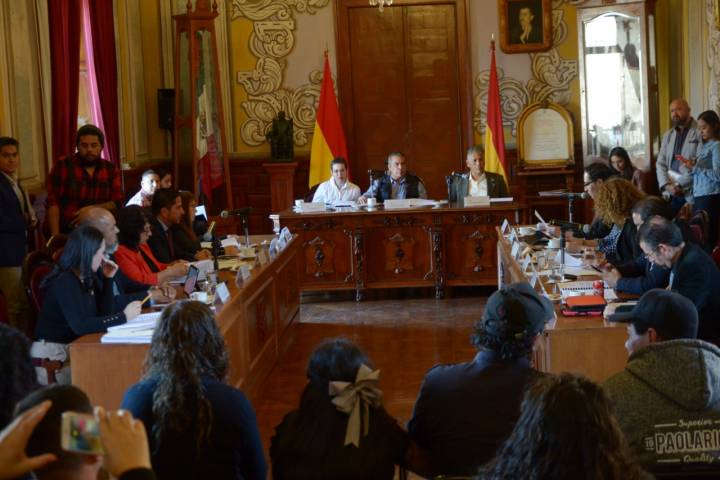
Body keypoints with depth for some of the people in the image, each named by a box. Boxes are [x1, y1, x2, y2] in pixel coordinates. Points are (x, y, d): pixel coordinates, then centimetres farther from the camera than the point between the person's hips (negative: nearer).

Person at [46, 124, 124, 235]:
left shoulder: (111, 170, 9)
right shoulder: (62, 166, 1)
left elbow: (117, 203, 3)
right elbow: (53, 203, -4)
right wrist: (55, 236, -14)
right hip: (66, 234, -3)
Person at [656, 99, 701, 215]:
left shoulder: (700, 133, -5)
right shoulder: (667, 135, 16)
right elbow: (660, 163, 11)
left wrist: (679, 185, -14)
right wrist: (666, 185, -6)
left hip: (692, 193, -5)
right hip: (670, 193, 5)